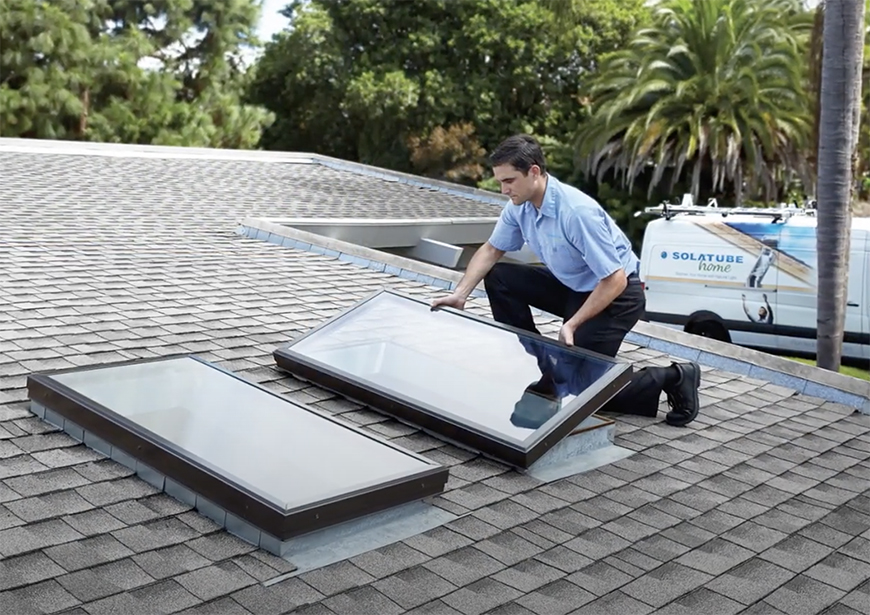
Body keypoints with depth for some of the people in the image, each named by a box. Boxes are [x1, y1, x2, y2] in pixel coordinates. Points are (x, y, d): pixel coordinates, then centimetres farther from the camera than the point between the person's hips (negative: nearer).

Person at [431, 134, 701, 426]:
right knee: (498, 278, -1)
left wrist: (572, 325, -29)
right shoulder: (519, 205, -8)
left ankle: (672, 379, 0)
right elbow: (491, 251, 7)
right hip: (571, 286, 8)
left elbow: (615, 280, -29)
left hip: (616, 294, -8)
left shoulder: (577, 212, -32)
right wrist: (460, 293, -5)